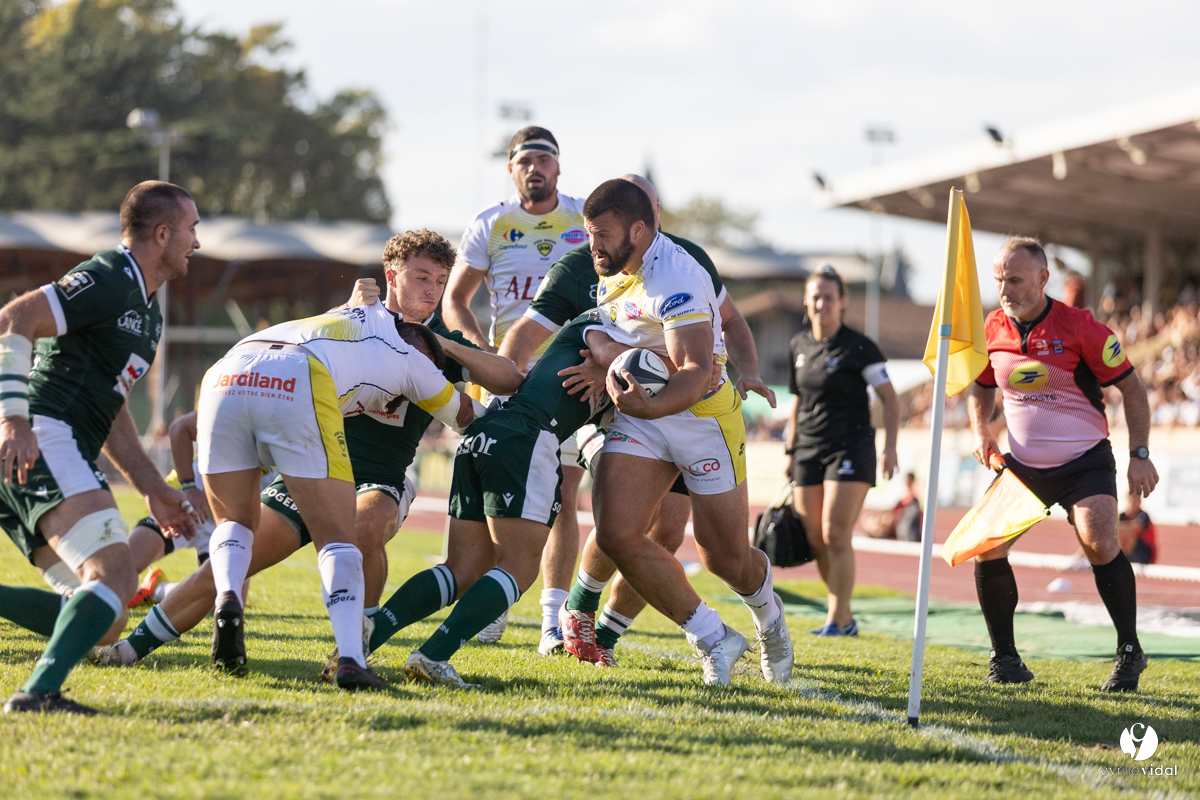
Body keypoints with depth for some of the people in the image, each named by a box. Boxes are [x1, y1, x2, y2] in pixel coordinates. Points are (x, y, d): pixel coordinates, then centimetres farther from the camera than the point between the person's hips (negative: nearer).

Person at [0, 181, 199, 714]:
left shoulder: (147, 313, 24)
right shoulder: (108, 281, -7)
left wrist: (152, 488, 27)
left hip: (61, 453, 10)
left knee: (106, 620, 2)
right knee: (113, 573, -26)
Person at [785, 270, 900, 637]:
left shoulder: (859, 347, -7)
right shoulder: (799, 346, 9)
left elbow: (890, 399, -4)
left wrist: (890, 447, -13)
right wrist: (791, 449, 19)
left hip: (851, 449, -6)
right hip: (809, 451, 6)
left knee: (836, 536, -13)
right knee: (815, 540, 3)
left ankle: (838, 621, -9)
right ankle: (844, 616, 17)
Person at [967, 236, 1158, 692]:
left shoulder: (1079, 327, -14)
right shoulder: (993, 330, -1)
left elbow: (1131, 387, -7)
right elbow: (981, 386, 19)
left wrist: (1139, 456, -13)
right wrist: (980, 430, 0)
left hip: (1084, 462, -5)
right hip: (1021, 465, 5)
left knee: (1099, 542, -25)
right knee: (986, 547, -8)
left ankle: (1130, 654, -11)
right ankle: (1004, 659, 8)